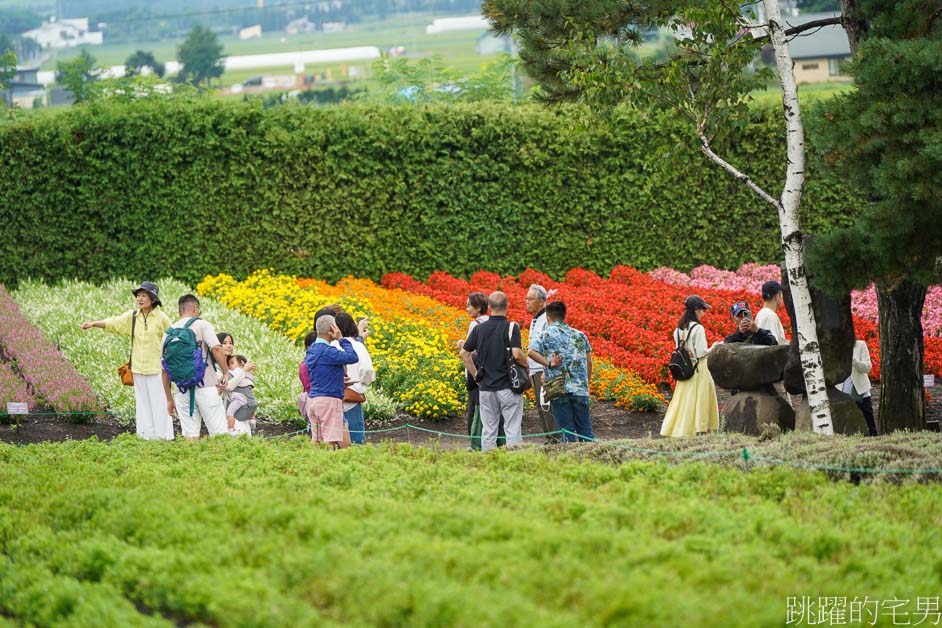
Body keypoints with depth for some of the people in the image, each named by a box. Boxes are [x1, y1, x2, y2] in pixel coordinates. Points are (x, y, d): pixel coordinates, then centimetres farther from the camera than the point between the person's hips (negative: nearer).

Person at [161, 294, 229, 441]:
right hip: (206, 387, -4)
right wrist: (225, 373, -4)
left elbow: (165, 370, 12)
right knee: (218, 433, -4)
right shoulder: (201, 324, 1)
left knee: (190, 435, 6)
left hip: (182, 390, 4)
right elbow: (216, 349, -16)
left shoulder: (168, 332, 13)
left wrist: (169, 399, 17)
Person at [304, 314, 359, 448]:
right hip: (329, 399, -9)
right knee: (331, 441, -9)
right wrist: (341, 339, -13)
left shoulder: (311, 351, 13)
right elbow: (352, 357, -23)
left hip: (312, 398, 9)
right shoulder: (327, 351, -16)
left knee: (315, 441, 7)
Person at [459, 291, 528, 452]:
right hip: (508, 387, -4)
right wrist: (526, 364, 0)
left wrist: (476, 375, 13)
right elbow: (516, 354, -20)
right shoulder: (511, 327, -9)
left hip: (486, 386, 4)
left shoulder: (479, 329, 5)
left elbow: (464, 354, 9)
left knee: (488, 430, 8)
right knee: (512, 429, -1)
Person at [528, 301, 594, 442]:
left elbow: (532, 351, -17)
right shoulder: (580, 335, 14)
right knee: (585, 429, 9)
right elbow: (589, 363, 14)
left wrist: (549, 364, -9)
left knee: (566, 430, 1)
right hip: (580, 388, 3)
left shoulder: (545, 335, 2)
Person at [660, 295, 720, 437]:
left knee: (684, 399, 10)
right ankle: (700, 430, -2)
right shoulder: (698, 328, -14)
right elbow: (701, 352, -15)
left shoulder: (678, 330, 7)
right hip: (699, 369, -7)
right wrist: (713, 348, 0)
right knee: (699, 399, -1)